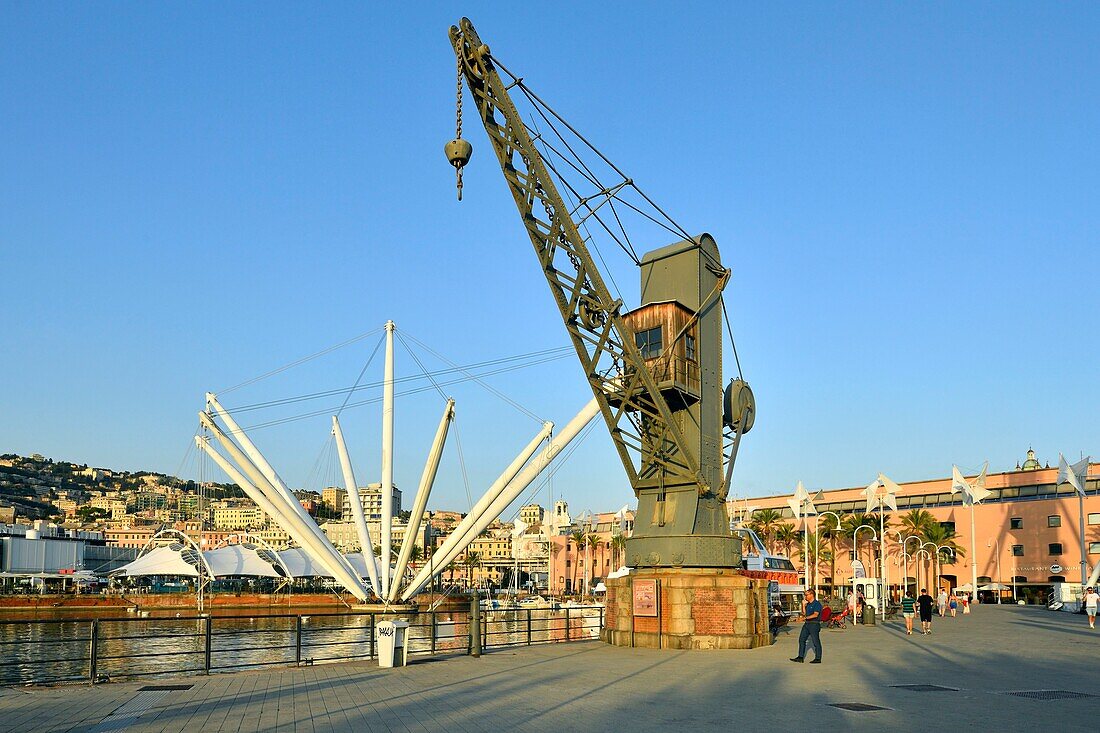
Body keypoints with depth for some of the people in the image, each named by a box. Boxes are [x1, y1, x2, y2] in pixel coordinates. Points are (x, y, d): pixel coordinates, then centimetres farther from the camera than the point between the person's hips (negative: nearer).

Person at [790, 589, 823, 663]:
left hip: (814, 624, -9)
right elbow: (804, 613, 18)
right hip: (807, 624, 9)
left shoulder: (817, 603, -11)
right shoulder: (808, 604, 15)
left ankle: (818, 659, 7)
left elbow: (815, 614, -22)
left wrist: (805, 618, -27)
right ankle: (800, 657, 12)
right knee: (801, 639, 7)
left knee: (816, 641, -2)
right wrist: (803, 605, 7)